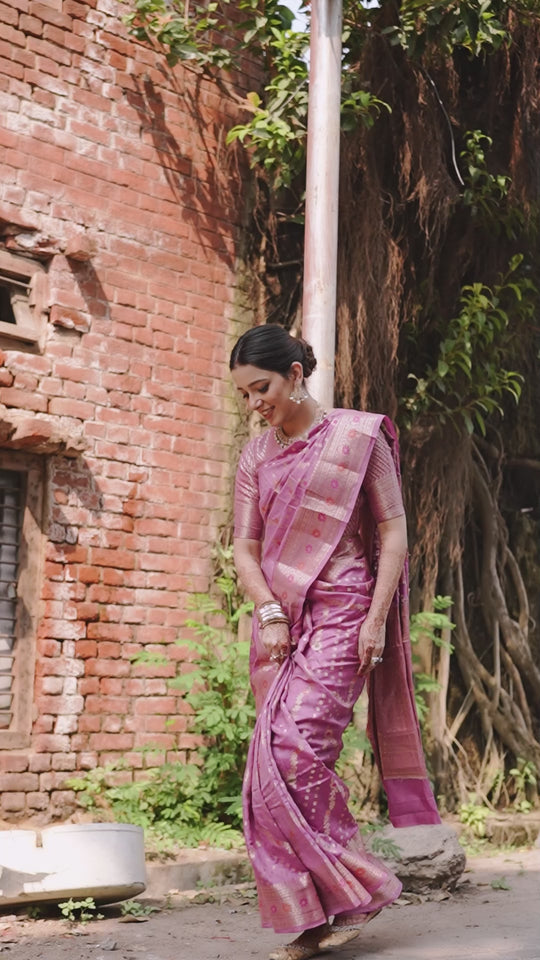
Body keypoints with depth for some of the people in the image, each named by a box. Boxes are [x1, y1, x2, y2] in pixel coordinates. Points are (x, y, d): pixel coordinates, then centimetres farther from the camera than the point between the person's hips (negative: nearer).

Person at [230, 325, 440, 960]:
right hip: (277, 617, 5)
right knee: (278, 764, 0)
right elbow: (244, 548, 9)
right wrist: (269, 614, -7)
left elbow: (393, 531, -1)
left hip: (340, 612, -5)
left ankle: (356, 888, -3)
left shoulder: (358, 436, 0)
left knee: (295, 751, -18)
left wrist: (376, 618, -10)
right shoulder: (256, 455, 12)